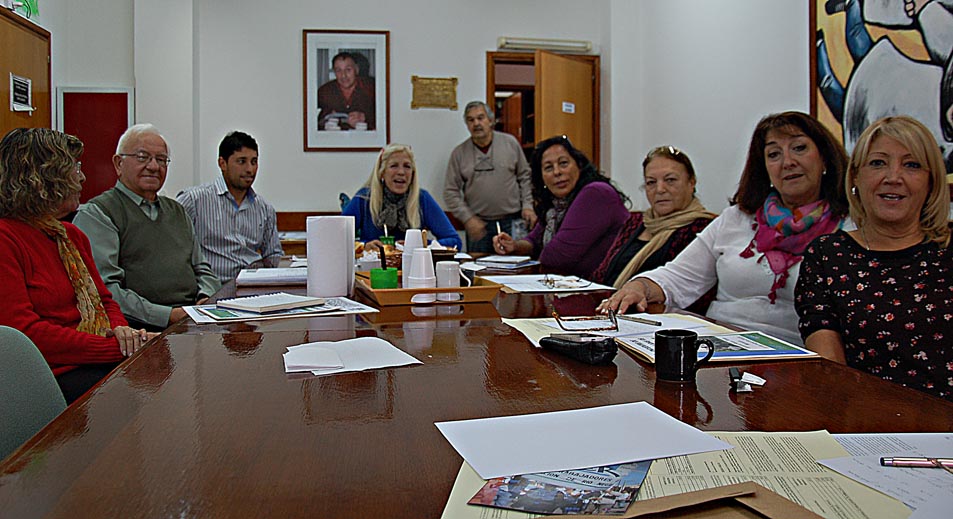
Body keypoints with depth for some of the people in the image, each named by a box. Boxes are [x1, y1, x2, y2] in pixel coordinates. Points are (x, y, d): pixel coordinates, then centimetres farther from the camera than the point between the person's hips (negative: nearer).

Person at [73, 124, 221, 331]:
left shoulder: (177, 211, 25)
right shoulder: (96, 213, 1)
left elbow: (203, 269, 27)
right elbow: (103, 289, -12)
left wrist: (206, 299, 3)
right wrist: (167, 316, -18)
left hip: (194, 322, 6)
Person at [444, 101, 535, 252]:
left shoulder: (510, 143, 5)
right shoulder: (459, 153, 3)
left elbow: (525, 177, 11)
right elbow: (450, 192, 2)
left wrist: (527, 206, 0)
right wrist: (468, 218, -8)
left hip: (512, 222, 0)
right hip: (478, 224, 0)